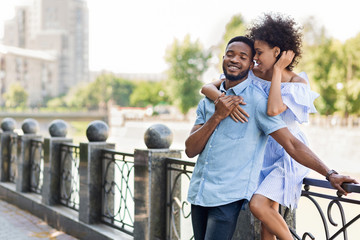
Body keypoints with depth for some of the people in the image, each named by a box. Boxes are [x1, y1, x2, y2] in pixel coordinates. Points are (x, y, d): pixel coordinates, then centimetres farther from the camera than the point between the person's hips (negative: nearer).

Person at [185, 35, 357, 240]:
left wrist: (330, 174, -20)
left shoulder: (257, 100, -8)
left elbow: (291, 144, -12)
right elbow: (190, 150, 0)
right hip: (198, 193, 6)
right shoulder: (208, 102, 10)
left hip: (228, 198, -6)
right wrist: (217, 116, -12)